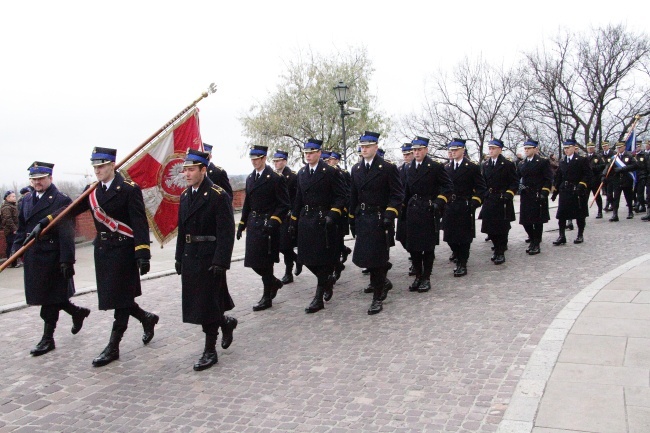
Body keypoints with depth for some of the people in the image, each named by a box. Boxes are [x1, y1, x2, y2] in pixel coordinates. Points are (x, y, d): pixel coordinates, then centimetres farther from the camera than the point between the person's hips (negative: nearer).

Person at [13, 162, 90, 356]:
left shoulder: (61, 200, -10)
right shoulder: (27, 199, 12)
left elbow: (67, 233, -15)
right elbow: (21, 228, 17)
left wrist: (66, 260, -18)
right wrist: (16, 250, 7)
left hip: (52, 256, -7)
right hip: (33, 257, 7)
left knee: (50, 298, 2)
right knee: (48, 298, 14)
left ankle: (48, 338, 15)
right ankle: (78, 312, 36)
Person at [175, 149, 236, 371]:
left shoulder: (218, 195, -12)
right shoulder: (185, 196, 11)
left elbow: (226, 232, -16)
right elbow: (182, 230, 15)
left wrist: (220, 261, -21)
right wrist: (180, 258, 13)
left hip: (209, 259, -7)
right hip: (190, 258, 7)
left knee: (207, 305, 0)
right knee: (196, 303, 14)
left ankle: (210, 351, 13)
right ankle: (226, 322, 39)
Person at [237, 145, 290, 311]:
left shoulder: (276, 178, -8)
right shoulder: (250, 178, 13)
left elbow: (284, 204, -10)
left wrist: (273, 221, -19)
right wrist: (242, 223, 14)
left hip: (267, 225, -6)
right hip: (253, 224, 7)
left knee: (265, 262, -1)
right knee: (253, 261, 8)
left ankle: (267, 297, 13)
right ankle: (274, 282, 32)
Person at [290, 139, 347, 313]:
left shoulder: (330, 171, -6)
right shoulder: (301, 173, 12)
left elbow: (341, 196, -7)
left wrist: (332, 215, -18)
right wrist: (294, 221, 14)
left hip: (324, 221, -6)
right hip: (306, 221, 6)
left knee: (323, 259, 0)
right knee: (307, 258, 7)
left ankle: (319, 298, 7)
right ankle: (328, 279, 34)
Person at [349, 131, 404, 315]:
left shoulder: (388, 168, -6)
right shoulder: (356, 169, 11)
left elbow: (397, 195, -8)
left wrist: (389, 214, -18)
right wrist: (352, 219, 15)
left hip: (380, 219, -6)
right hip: (362, 219, 6)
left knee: (377, 258, -3)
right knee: (362, 257, 8)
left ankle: (378, 298, 8)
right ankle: (383, 282, 34)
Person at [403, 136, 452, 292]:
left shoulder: (436, 167, -5)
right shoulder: (410, 168, 12)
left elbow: (448, 187, -4)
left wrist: (438, 202, -14)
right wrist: (404, 212, 15)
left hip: (429, 212, -5)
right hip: (412, 212, 5)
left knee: (428, 246, 3)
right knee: (413, 246, 7)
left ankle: (426, 278, 13)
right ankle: (418, 276, 20)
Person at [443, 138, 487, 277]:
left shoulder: (472, 167, -3)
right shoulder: (446, 167, 10)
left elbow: (481, 187, -3)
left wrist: (475, 202, -12)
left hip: (465, 207, -4)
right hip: (449, 207, 4)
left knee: (464, 235, 0)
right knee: (449, 234, 9)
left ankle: (462, 263, 9)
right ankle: (457, 253, 38)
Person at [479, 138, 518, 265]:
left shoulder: (508, 164, -3)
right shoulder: (485, 164, 11)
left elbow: (514, 183, -3)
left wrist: (508, 194, -14)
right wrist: (484, 194, 5)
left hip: (503, 201, -4)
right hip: (489, 201, 5)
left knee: (502, 227, 0)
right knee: (490, 227, 6)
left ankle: (501, 253, 9)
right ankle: (497, 248, 24)